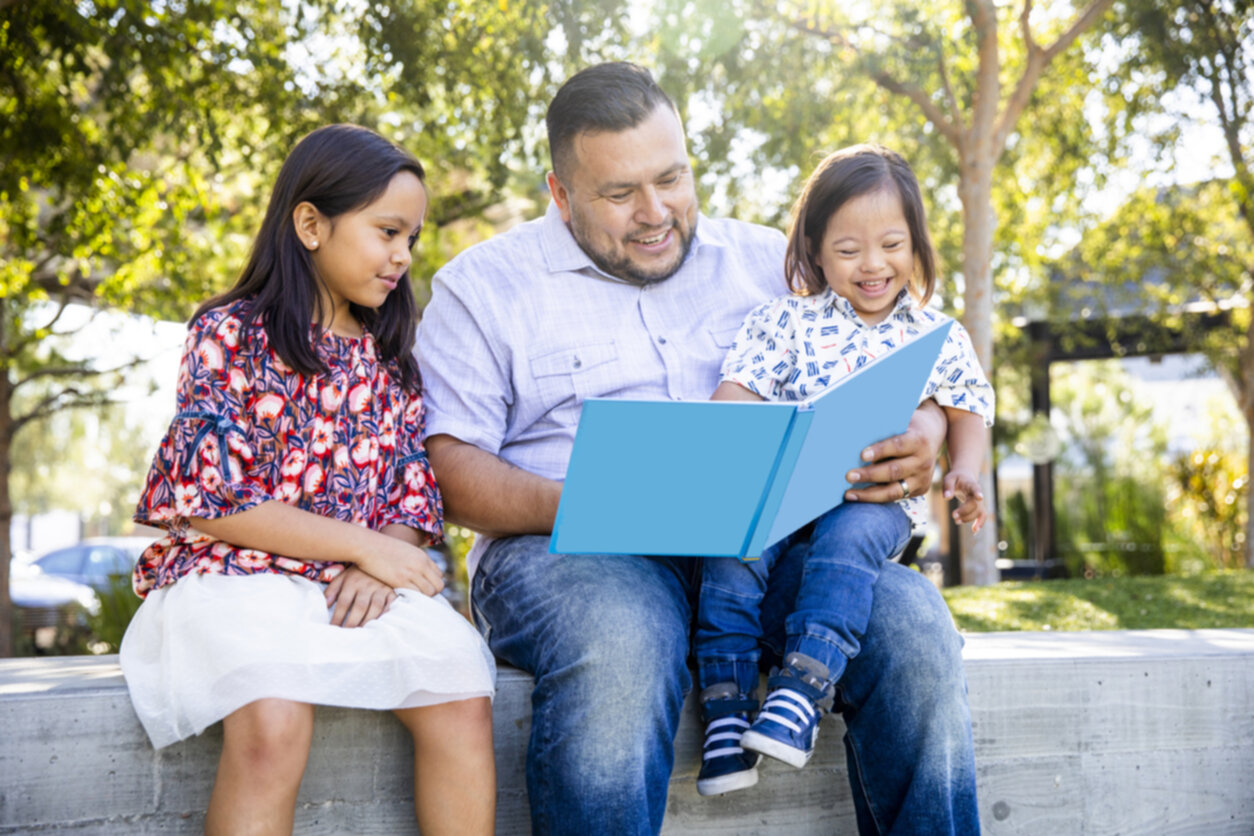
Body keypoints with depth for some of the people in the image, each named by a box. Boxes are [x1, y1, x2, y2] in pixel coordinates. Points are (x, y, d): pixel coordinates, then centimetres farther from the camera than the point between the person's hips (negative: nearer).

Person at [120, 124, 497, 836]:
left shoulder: (390, 354, 16)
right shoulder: (231, 334, -1)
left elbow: (415, 495, 12)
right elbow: (211, 500, -9)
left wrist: (379, 567, -11)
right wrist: (363, 545, -11)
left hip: (365, 583, 5)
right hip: (235, 572, -4)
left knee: (463, 692, -22)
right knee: (273, 720, -33)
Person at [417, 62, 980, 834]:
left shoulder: (765, 261, 18)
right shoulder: (484, 286, 10)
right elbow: (448, 464, 0)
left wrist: (924, 431, -8)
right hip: (569, 547, -2)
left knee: (911, 622, -25)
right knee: (621, 647, -37)